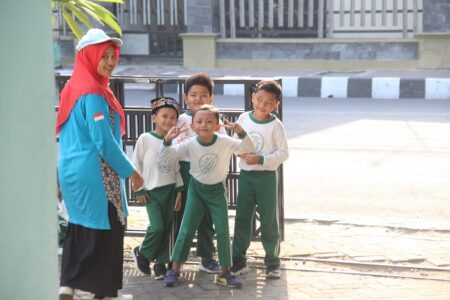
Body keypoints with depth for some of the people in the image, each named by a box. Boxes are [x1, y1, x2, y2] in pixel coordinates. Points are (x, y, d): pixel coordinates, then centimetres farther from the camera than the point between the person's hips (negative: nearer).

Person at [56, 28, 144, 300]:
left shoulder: (74, 87, 11)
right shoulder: (94, 93, -18)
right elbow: (104, 142, -21)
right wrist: (132, 172, -12)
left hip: (73, 171, 9)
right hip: (96, 175, -9)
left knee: (81, 229, 14)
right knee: (107, 229, 1)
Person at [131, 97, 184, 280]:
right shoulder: (145, 139, -6)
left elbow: (177, 168, 9)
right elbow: (136, 165, -3)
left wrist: (179, 191, 4)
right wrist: (139, 190, -4)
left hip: (170, 190, 4)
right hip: (152, 191, -4)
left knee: (167, 229, 4)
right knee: (157, 227, -13)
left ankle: (161, 263, 15)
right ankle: (141, 253, 12)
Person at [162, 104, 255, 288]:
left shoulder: (226, 143, -18)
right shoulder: (190, 144, -17)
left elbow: (249, 149, -17)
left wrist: (241, 133, -35)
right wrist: (167, 140, -35)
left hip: (217, 190, 0)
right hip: (196, 189, 0)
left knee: (223, 232, -1)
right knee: (186, 231, -1)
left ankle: (225, 273, 9)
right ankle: (174, 270, 8)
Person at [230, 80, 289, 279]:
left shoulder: (275, 126, -10)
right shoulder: (243, 119, 0)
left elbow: (283, 153, -10)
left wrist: (260, 159, -19)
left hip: (266, 177, -3)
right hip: (245, 175, 3)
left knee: (269, 220, 3)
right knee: (242, 218, 9)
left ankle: (272, 262, 14)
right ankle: (238, 260, 18)